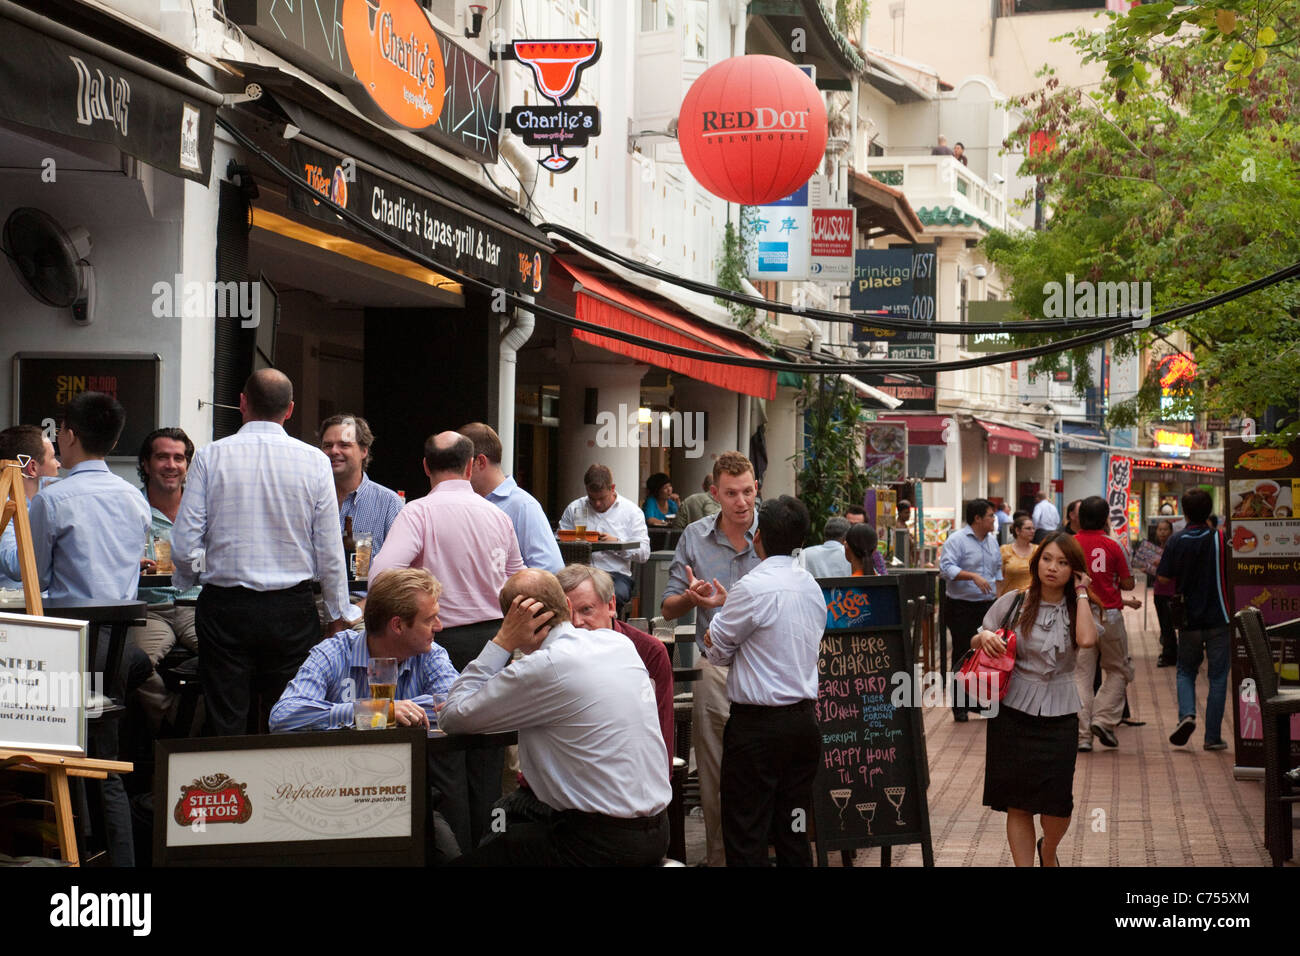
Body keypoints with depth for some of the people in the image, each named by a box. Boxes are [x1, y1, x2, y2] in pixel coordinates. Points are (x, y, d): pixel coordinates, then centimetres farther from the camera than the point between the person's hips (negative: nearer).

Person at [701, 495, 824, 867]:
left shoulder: (752, 588, -15)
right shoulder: (812, 586, 8)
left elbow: (717, 651, -5)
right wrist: (729, 606, 19)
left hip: (757, 724, -7)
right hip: (804, 719, 7)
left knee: (746, 836, -1)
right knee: (794, 833, 13)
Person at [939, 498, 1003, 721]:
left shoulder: (992, 541, 14)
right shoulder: (957, 540, -11)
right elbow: (947, 568, -22)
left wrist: (997, 594, 18)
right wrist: (973, 576, -31)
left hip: (986, 606, 7)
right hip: (962, 608, -7)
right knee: (963, 656, -3)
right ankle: (960, 707, 3)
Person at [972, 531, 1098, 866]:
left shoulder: (1077, 609, 3)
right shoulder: (1013, 602, 3)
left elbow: (1087, 640, -20)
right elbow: (975, 644, 10)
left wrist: (1081, 593, -10)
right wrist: (984, 638, -13)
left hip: (1058, 716, 0)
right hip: (1013, 712, 0)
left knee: (1057, 805, 1)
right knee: (1018, 804, 1)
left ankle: (1048, 852, 34)